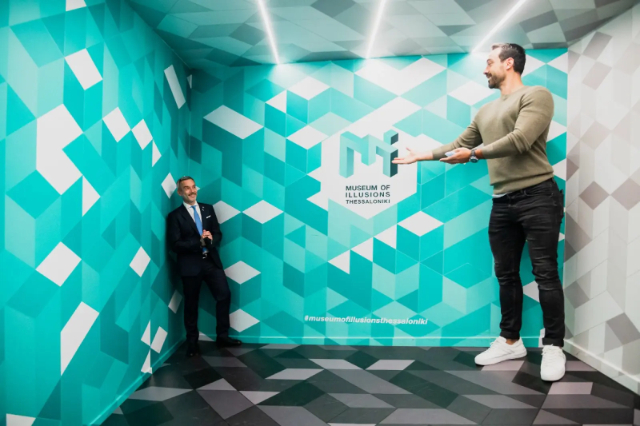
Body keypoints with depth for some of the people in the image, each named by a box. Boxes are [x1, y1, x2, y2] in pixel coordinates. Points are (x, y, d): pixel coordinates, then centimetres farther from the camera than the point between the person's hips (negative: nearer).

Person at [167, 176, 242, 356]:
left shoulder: (208, 209, 8)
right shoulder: (175, 216, -5)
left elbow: (218, 234, 8)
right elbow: (175, 244, -12)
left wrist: (211, 240, -15)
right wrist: (199, 242, -20)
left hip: (212, 261, 4)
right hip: (190, 264, -4)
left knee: (224, 295, 4)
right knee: (191, 304, 9)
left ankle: (222, 336, 21)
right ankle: (192, 342, 26)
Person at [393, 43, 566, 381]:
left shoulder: (536, 95, -2)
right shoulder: (485, 112, 19)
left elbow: (519, 141, -17)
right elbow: (458, 145, 24)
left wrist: (473, 154, -12)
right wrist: (420, 156, 26)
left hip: (537, 197, -6)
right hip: (502, 202, 7)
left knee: (545, 274, -2)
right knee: (506, 275, 9)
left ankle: (553, 347, 11)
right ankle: (510, 341, 21)